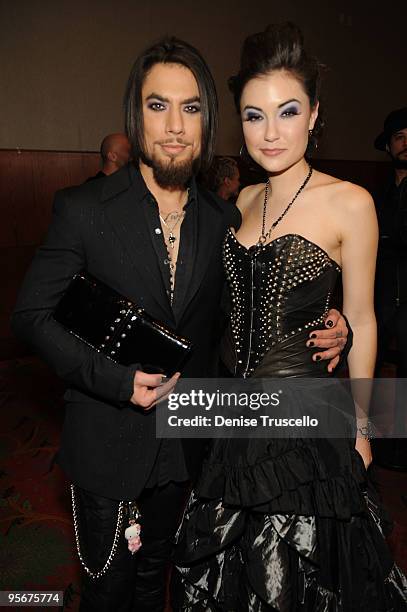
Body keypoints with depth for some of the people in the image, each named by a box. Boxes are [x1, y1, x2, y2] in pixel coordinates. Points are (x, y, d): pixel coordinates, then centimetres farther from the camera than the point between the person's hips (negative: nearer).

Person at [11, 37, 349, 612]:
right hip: (108, 441, -3)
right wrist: (116, 380, -22)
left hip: (186, 443, 4)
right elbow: (32, 314, -11)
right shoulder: (84, 208, -15)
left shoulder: (224, 219, -3)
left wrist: (324, 332, -12)